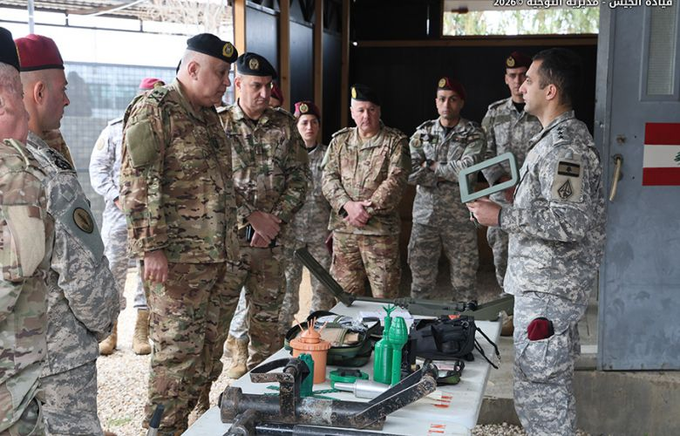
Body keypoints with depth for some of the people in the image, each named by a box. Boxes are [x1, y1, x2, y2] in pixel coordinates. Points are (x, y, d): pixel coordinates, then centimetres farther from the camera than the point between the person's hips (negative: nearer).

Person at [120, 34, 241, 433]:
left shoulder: (209, 115, 17)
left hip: (220, 256, 8)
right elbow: (138, 184, -15)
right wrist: (151, 247, -19)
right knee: (177, 353, -3)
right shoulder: (154, 109, -9)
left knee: (209, 354, 14)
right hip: (178, 259, -8)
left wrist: (232, 243, 23)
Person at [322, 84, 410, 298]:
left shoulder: (396, 142, 1)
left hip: (381, 228, -3)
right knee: (344, 294, 10)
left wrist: (368, 209, -17)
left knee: (385, 294, 1)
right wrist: (348, 205, -13)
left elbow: (396, 180, -10)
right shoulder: (339, 140, 11)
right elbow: (329, 178, 4)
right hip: (343, 227, 3)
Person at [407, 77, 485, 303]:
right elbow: (411, 173, -5)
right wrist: (450, 173, -10)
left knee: (464, 284, 4)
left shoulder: (473, 134, 2)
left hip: (460, 217, -2)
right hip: (425, 214, 2)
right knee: (421, 280, 7)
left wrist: (432, 166, -8)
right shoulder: (422, 133, 8)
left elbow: (468, 168, -16)